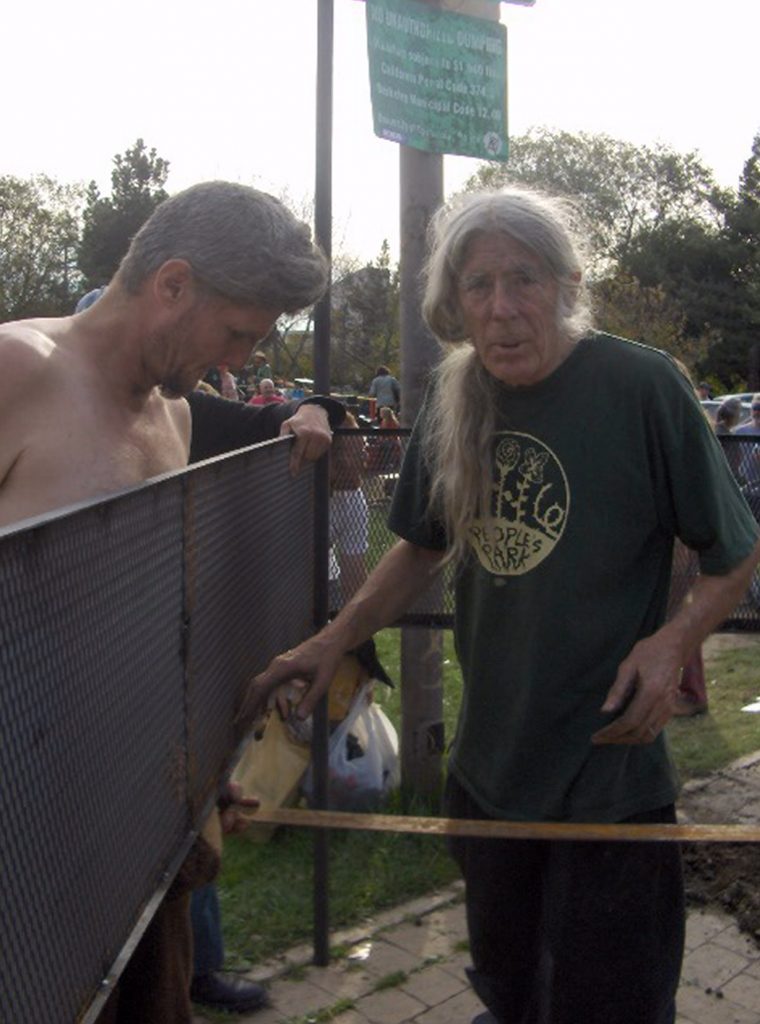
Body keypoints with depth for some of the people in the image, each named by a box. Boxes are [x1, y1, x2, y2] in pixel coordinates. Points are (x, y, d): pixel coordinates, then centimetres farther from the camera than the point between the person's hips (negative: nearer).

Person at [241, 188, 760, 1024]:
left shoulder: (640, 385, -15)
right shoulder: (455, 399, 0)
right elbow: (425, 546, 12)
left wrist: (674, 640, -23)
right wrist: (333, 641, 1)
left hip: (607, 773, -5)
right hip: (488, 760, 5)